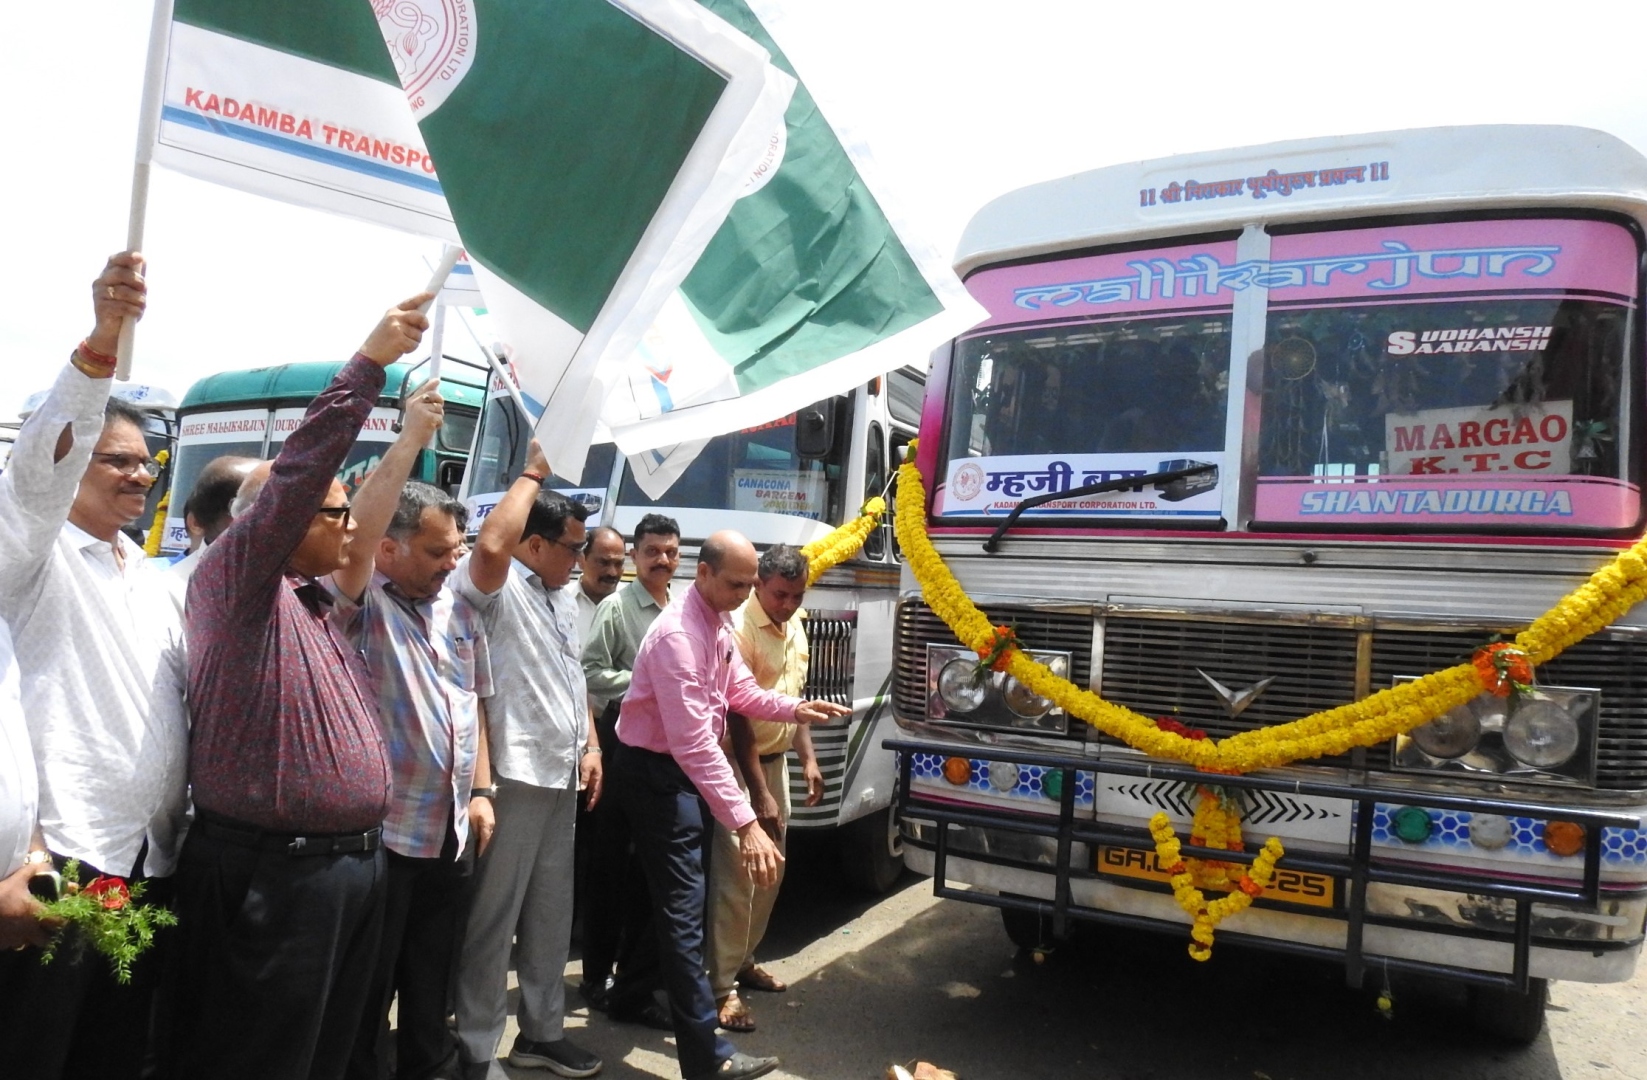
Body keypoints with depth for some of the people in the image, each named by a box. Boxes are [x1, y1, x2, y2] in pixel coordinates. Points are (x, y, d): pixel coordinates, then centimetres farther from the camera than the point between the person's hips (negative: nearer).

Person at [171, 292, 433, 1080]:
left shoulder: (314, 602, 17)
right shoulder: (233, 583, -9)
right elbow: (293, 476, -21)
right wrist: (370, 363, -24)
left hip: (355, 865, 8)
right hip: (270, 871, -8)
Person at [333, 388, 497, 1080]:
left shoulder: (459, 610, 9)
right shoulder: (361, 604, -10)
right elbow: (358, 531, -29)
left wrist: (479, 791, 7)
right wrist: (413, 436, -26)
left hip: (450, 833, 6)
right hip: (379, 831, -6)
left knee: (432, 984, 20)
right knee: (367, 994, 7)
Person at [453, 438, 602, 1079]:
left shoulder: (564, 599, 17)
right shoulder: (499, 588, -10)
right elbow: (491, 544, -33)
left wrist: (590, 746, 13)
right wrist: (531, 474, -20)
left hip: (561, 777, 9)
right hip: (514, 775, -9)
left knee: (551, 914, 17)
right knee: (493, 918, 1)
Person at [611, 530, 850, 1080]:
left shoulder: (719, 622, 3)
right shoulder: (678, 635, -30)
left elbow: (740, 690, 8)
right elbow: (694, 741, -36)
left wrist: (796, 708, -11)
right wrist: (745, 822, -39)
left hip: (680, 766, 10)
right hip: (655, 772, -10)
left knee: (670, 896, 22)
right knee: (684, 906, -8)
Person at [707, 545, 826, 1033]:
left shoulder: (794, 628, 6)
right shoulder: (739, 630, -21)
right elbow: (738, 719, -23)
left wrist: (808, 759, 10)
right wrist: (759, 795, -24)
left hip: (775, 761, 9)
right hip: (740, 764, -9)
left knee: (770, 872, 16)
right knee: (736, 878, -5)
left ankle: (744, 960, 32)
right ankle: (722, 987, 5)